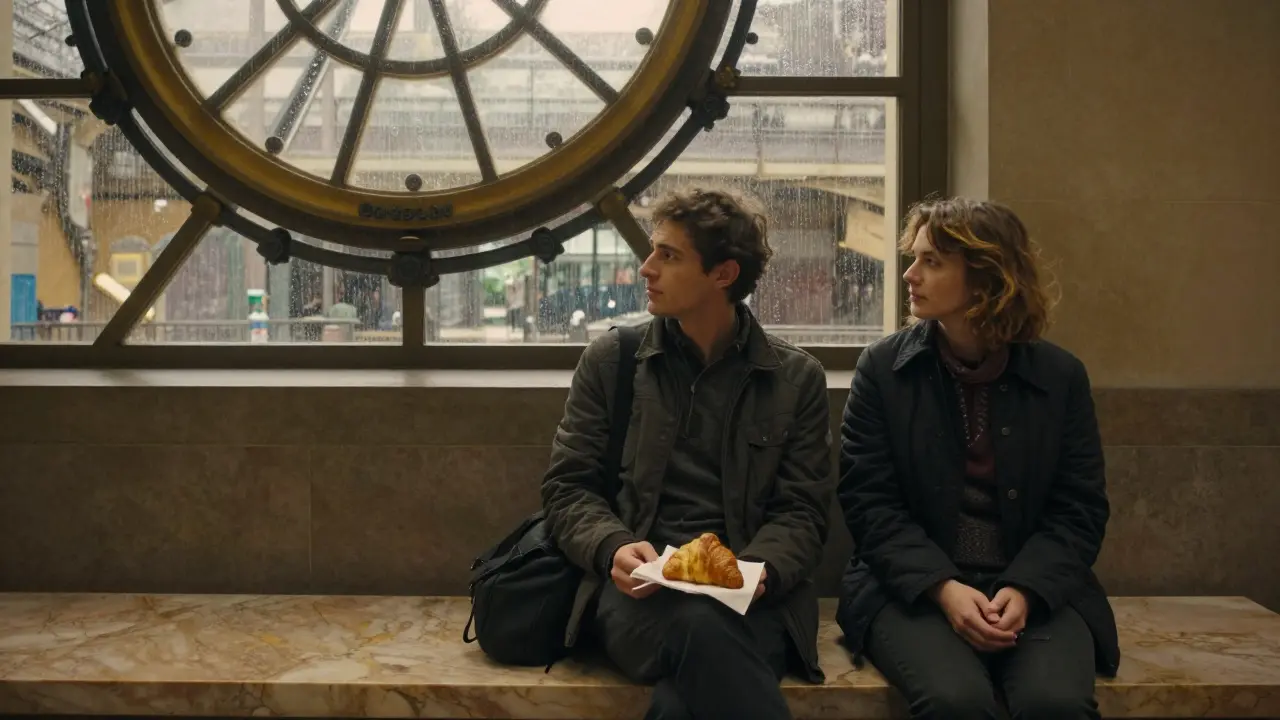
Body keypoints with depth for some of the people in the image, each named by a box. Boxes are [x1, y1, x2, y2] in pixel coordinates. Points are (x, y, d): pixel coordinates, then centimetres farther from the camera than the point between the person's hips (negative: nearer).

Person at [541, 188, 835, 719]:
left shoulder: (798, 378, 9)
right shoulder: (609, 360, 10)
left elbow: (802, 512, 6)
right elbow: (566, 488, 8)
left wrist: (756, 569, -16)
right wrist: (613, 548, -14)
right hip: (638, 588, 1)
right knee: (699, 624, -37)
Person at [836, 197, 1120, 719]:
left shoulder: (1060, 375, 4)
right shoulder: (882, 367, 1)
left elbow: (1079, 509, 3)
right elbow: (870, 502, -4)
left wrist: (1025, 590, -15)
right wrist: (943, 588, -17)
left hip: (1034, 588, 1)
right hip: (913, 586, -1)